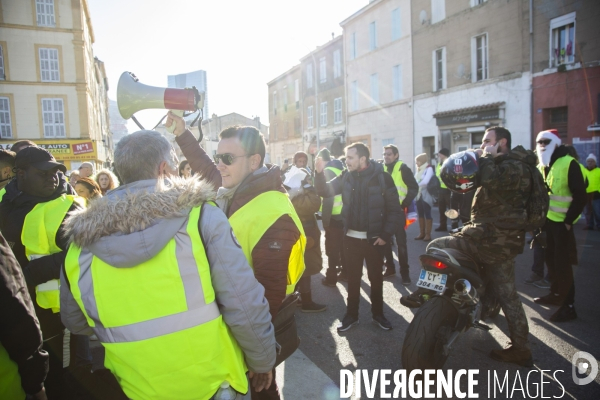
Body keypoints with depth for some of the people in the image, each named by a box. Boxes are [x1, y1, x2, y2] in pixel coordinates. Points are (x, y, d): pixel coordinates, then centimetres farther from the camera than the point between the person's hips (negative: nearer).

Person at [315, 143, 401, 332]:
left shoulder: (382, 177, -10)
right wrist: (319, 173, -19)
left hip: (374, 238, -2)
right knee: (353, 277, 12)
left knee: (376, 277, 13)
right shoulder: (346, 176, -1)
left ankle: (378, 313, 30)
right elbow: (325, 191, -2)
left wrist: (386, 234, -11)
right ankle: (351, 314, 25)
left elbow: (394, 208, -7)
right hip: (351, 237, 2)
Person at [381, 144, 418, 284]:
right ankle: (389, 267, 25)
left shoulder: (403, 168, -6)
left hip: (397, 210, -5)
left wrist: (405, 204, -13)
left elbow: (414, 188, -8)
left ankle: (405, 272, 7)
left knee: (401, 242, -1)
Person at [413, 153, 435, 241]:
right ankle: (422, 233, 16)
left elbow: (425, 181, -20)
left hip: (426, 195, -7)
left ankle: (428, 234, 2)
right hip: (418, 195, 7)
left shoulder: (429, 169, -8)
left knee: (427, 214, -2)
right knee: (420, 214, 9)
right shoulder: (418, 170, 14)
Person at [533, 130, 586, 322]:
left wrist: (568, 221, -18)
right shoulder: (541, 167, 12)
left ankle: (568, 305, 3)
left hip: (562, 223, -8)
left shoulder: (569, 164, -12)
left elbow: (580, 197, -16)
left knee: (562, 264, -5)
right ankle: (556, 294, 32)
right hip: (547, 220, 8)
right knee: (551, 259, 17)